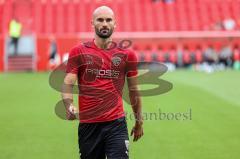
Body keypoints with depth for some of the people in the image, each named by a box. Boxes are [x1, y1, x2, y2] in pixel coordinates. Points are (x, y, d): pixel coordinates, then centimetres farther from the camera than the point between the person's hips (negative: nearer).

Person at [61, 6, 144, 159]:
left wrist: (139, 121, 19)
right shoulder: (79, 52, 3)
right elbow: (68, 84, -4)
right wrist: (69, 106, -24)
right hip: (88, 125, 1)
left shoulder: (127, 54, 6)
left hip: (116, 124, 0)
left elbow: (133, 89, 14)